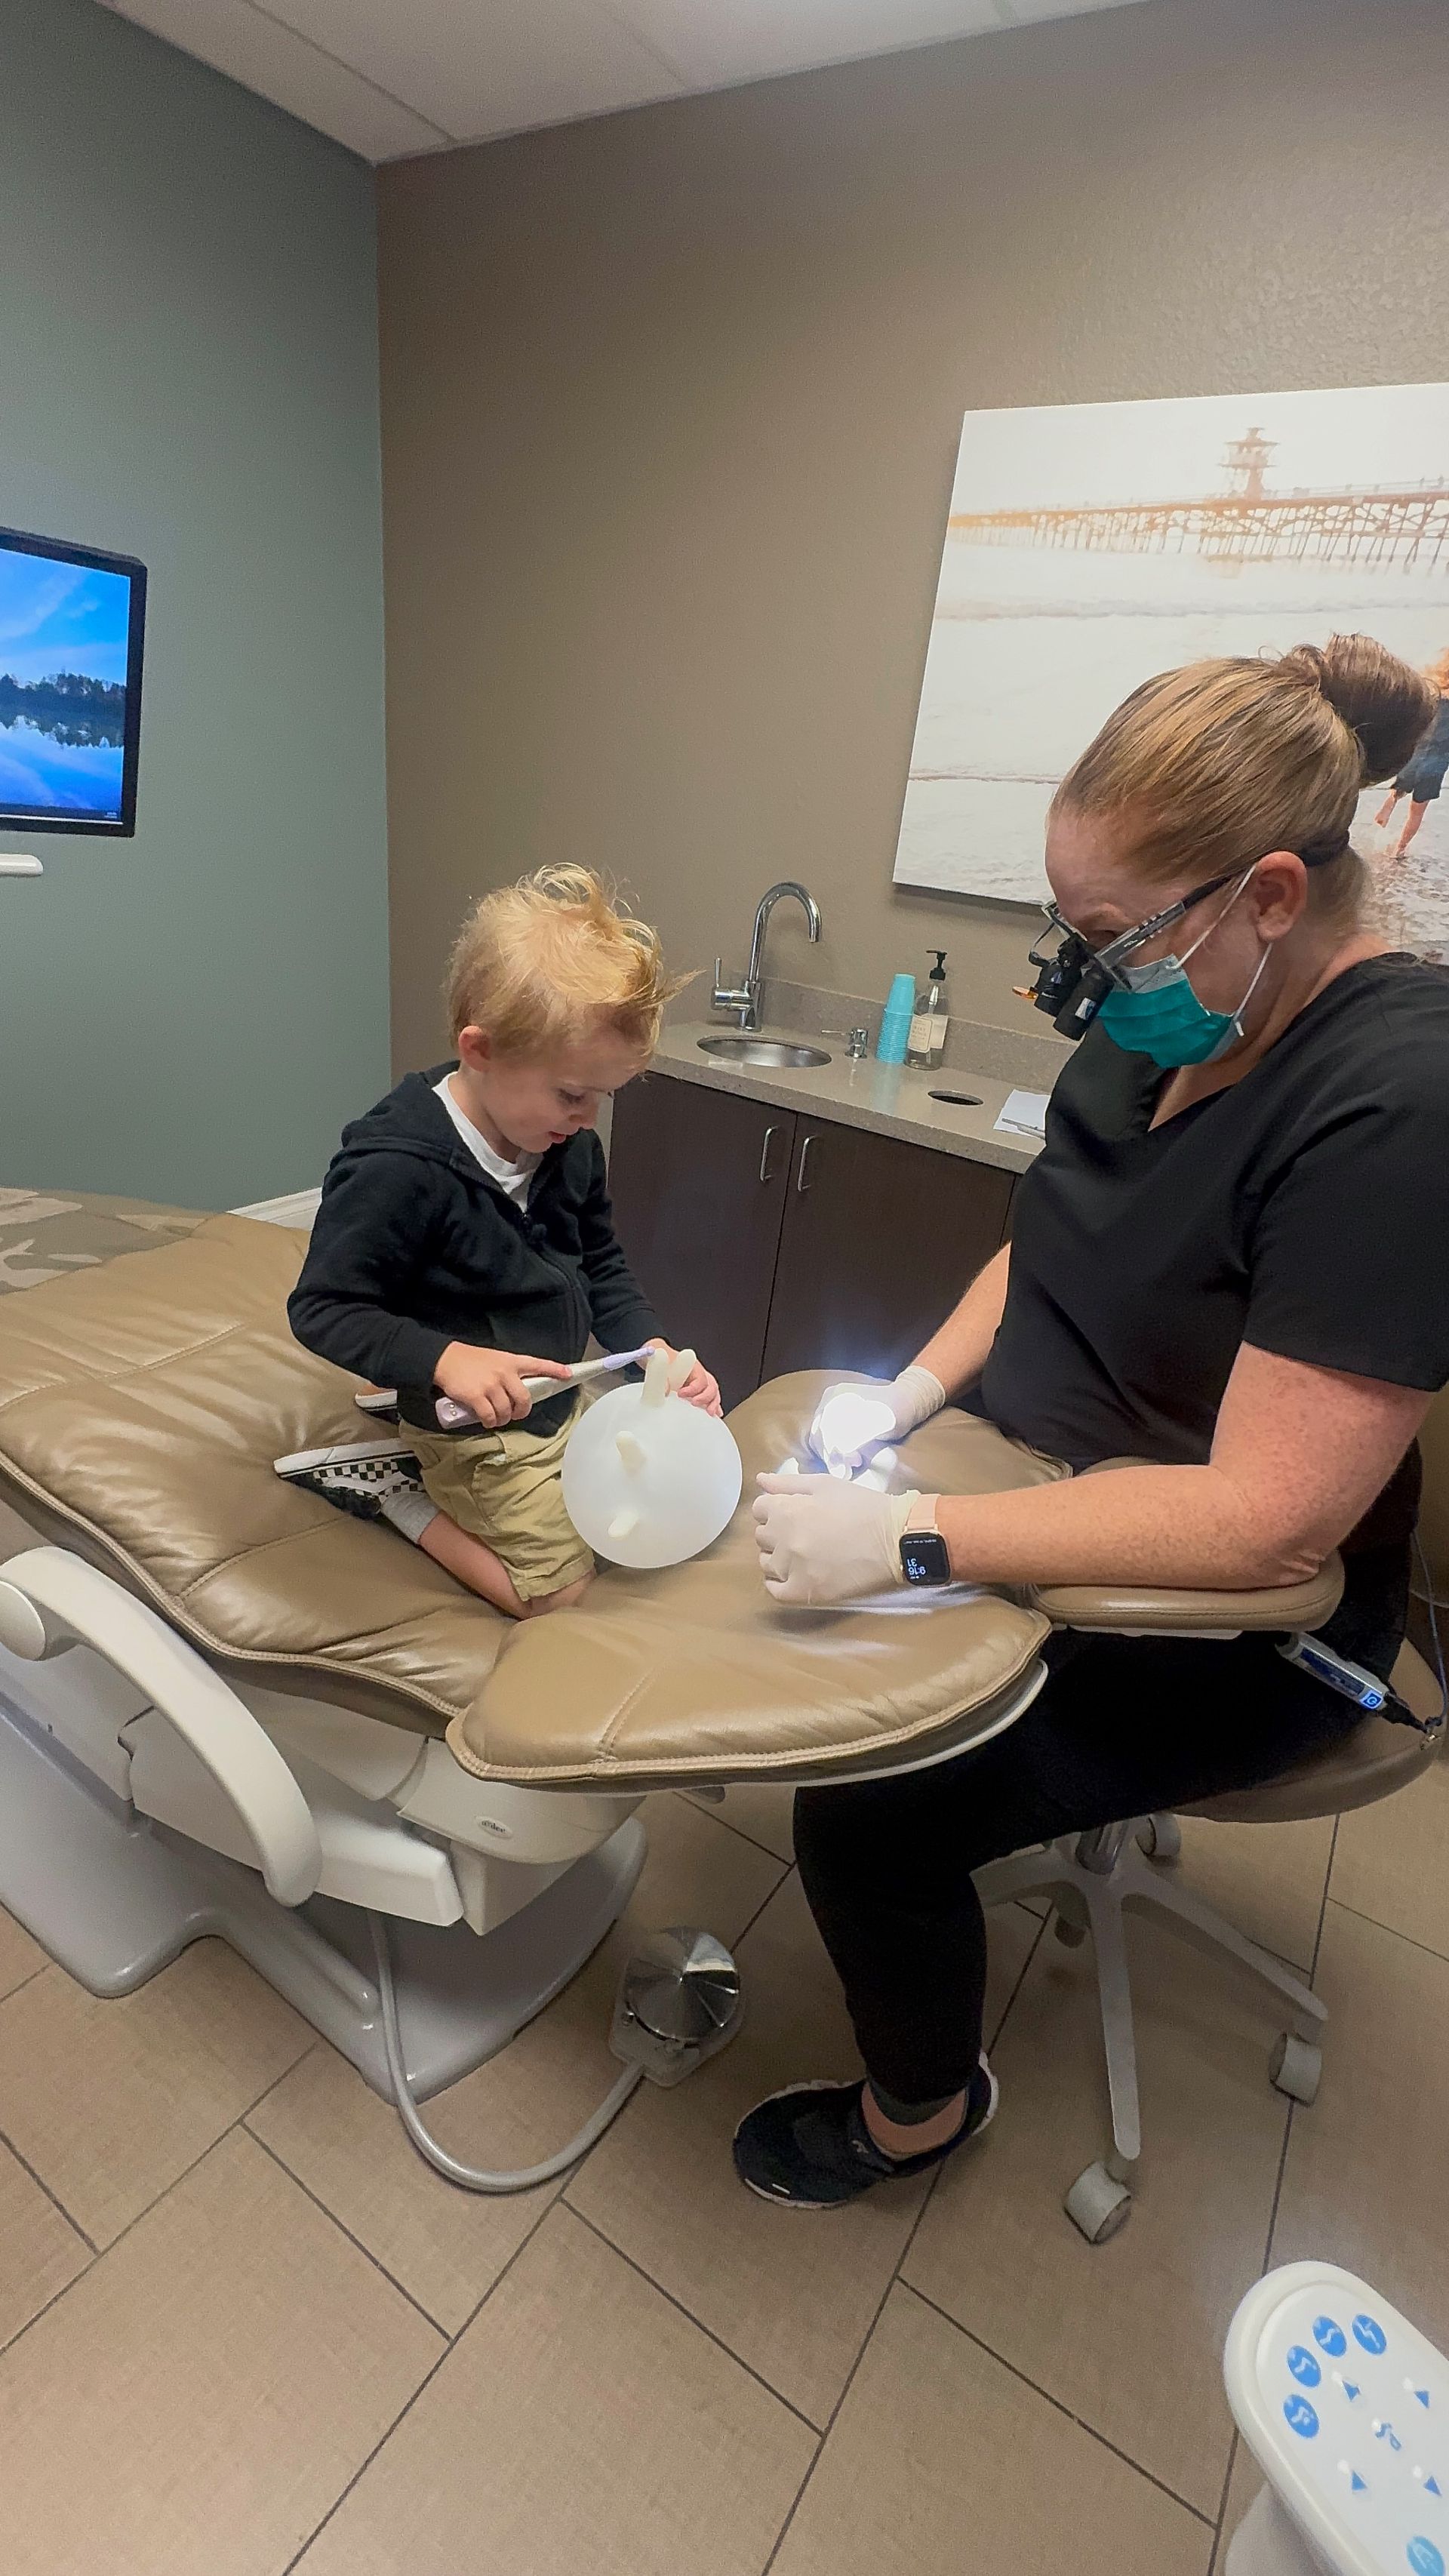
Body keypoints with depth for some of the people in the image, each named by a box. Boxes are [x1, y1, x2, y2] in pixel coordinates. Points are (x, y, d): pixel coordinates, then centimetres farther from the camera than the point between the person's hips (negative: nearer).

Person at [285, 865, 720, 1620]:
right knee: (563, 1592, 2)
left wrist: (656, 1353, -10)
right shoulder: (398, 1168, -29)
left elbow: (602, 1269, 5)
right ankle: (390, 1492, 13)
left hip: (565, 1395, 7)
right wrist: (445, 1360, -34)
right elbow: (321, 1309, -21)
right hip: (481, 1427, -7)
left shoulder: (568, 1144, -7)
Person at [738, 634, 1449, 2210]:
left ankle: (923, 2108, 19)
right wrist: (914, 1388, -5)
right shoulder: (1157, 1028, -4)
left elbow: (1263, 1521, -30)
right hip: (1043, 1491, 8)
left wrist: (914, 1539, -33)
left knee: (869, 1813, -15)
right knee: (787, 1589, 8)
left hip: (1226, 1623, -7)